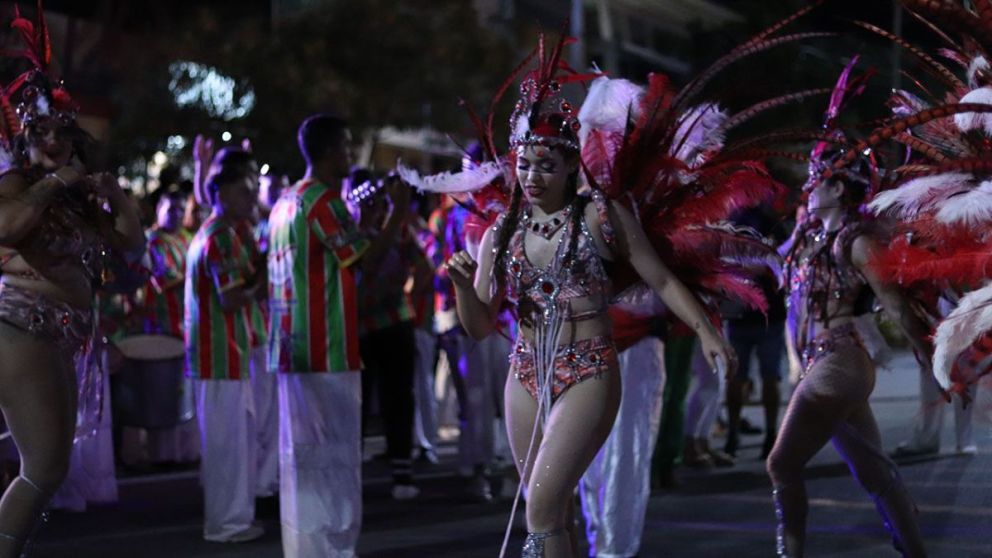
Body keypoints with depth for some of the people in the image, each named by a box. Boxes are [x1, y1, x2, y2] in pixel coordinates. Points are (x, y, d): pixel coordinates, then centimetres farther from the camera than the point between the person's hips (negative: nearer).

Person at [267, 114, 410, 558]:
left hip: (292, 347, 9)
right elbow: (368, 259, -15)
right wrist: (398, 209, -7)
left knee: (301, 453, 10)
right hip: (326, 349, -9)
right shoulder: (324, 200, -13)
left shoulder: (286, 202, 15)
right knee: (332, 453, -4)